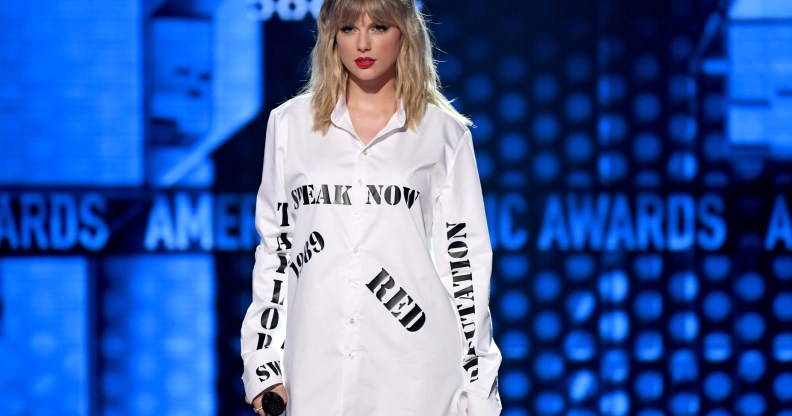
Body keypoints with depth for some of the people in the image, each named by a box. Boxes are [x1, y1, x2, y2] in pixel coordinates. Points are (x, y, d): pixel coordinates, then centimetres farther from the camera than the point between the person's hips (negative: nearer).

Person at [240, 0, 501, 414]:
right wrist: (264, 364, 4)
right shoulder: (291, 124, 9)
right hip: (316, 359, 1)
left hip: (414, 361, -1)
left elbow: (464, 257, 6)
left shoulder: (444, 132, 6)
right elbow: (274, 246, 10)